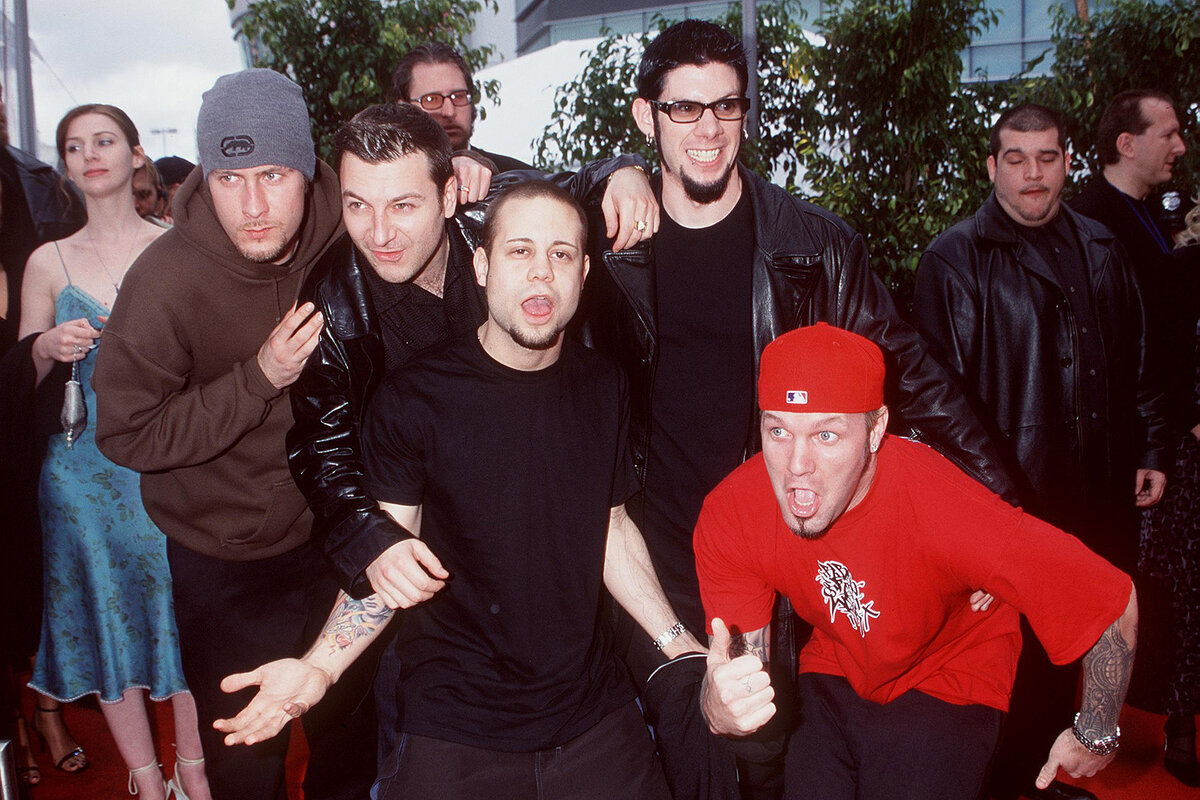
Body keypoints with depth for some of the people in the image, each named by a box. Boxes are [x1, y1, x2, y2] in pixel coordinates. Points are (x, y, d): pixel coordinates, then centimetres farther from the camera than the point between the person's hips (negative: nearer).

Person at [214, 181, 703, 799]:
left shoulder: (603, 387, 0)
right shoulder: (414, 399, -13)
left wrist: (678, 645, 6)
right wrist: (318, 668, -21)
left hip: (594, 712, 4)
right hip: (451, 731, -3)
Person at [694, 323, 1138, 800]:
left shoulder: (942, 510, -36)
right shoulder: (728, 516, -24)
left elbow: (1112, 600, -25)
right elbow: (742, 669, -16)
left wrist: (1094, 737, -10)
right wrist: (719, 710, -41)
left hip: (945, 684, -2)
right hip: (833, 669, 3)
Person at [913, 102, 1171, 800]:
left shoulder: (1102, 252, 13)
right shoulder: (955, 260, -6)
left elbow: (1136, 362, 19)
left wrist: (1150, 452, 14)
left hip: (1095, 495, 6)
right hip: (1002, 499, -6)